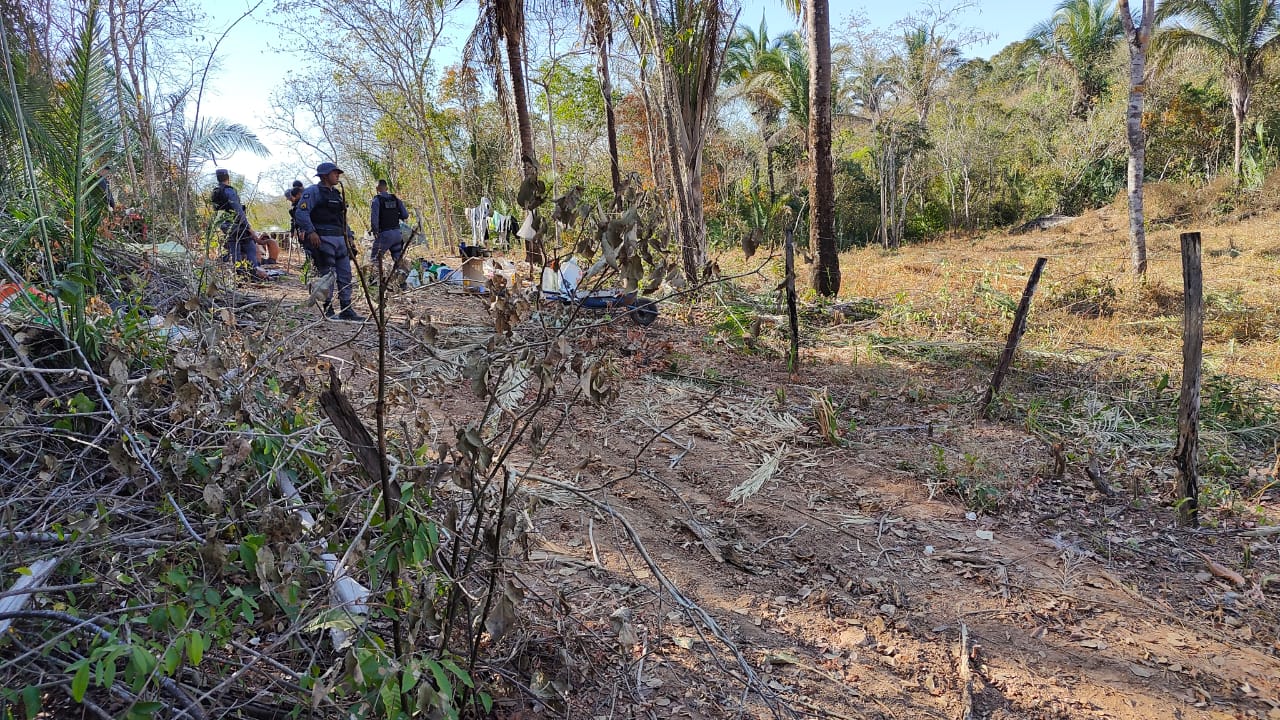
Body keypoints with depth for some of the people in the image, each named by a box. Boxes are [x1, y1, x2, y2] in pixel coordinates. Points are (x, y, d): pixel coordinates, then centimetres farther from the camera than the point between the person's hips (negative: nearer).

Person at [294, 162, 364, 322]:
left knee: (345, 275, 7)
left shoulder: (336, 193, 21)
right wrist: (311, 232, -24)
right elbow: (301, 212, -15)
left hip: (339, 238, 8)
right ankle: (328, 311, 3)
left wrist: (347, 235, 20)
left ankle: (346, 310, 12)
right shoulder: (313, 192, -5)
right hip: (323, 239, -8)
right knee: (327, 276, -5)